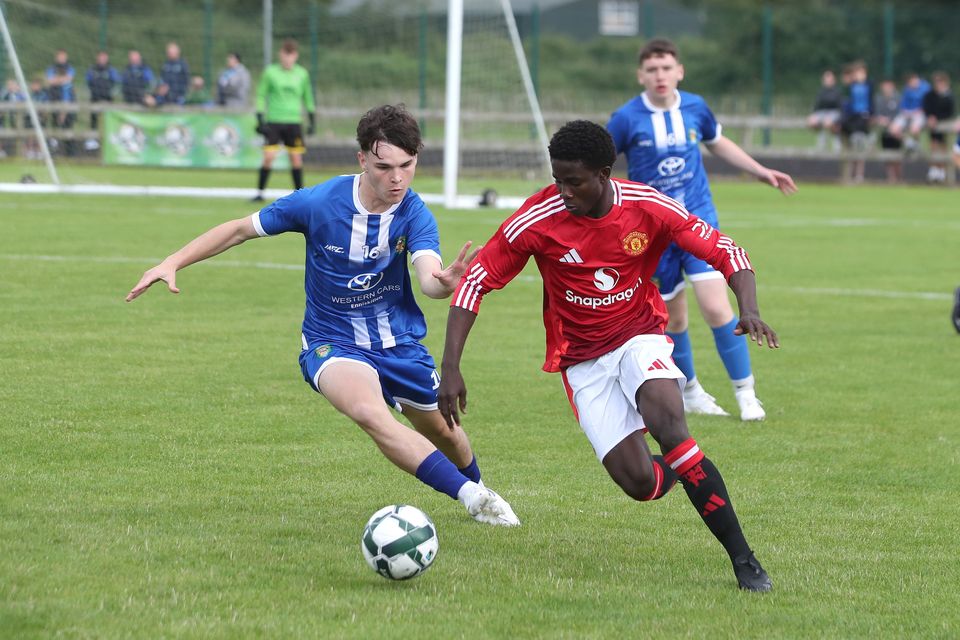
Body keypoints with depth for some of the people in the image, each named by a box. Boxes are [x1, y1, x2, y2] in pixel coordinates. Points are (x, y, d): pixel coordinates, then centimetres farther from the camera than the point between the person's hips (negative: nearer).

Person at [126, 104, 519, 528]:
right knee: (371, 413, -33)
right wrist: (173, 263, -12)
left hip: (400, 341, 3)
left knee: (444, 432, 19)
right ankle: (471, 497, -31)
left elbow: (429, 279, -35)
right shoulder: (320, 203, -20)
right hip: (332, 343, -3)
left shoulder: (414, 214, -18)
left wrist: (446, 282, -59)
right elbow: (242, 228, -7)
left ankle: (475, 485, 56)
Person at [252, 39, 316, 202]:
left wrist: (312, 120, 11)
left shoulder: (302, 74, 6)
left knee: (296, 157, -1)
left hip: (293, 122, 2)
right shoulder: (270, 72, 1)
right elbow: (261, 96, 3)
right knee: (269, 156, -11)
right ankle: (260, 192, -1)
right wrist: (260, 121, -4)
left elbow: (308, 98, 16)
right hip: (273, 122, -2)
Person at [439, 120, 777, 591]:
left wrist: (749, 311, -25)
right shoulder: (537, 220, -16)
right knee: (640, 483, -15)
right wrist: (450, 367, -17)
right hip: (583, 362, 0)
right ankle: (683, 471, 26)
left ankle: (743, 559, -23)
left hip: (640, 338, 0)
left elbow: (726, 253, -6)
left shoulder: (648, 208, -14)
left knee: (668, 424, -31)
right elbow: (474, 282, -10)